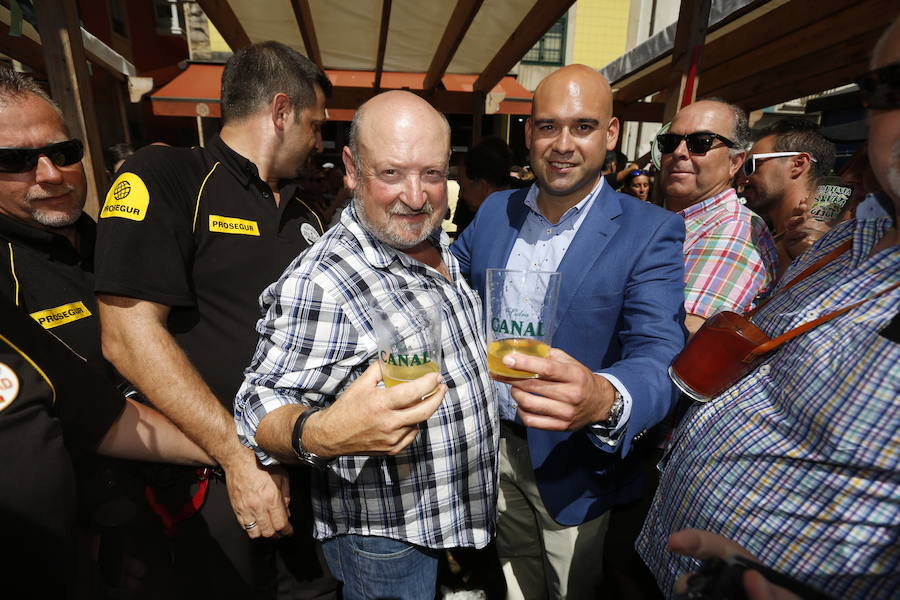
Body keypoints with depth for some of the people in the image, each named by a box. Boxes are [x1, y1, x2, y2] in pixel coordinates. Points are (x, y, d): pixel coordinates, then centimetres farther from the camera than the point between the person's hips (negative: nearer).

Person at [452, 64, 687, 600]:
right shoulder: (496, 210, 0)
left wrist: (604, 398, -46)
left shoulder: (651, 232, -14)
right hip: (489, 446, 4)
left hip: (572, 466, -3)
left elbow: (661, 357, -25)